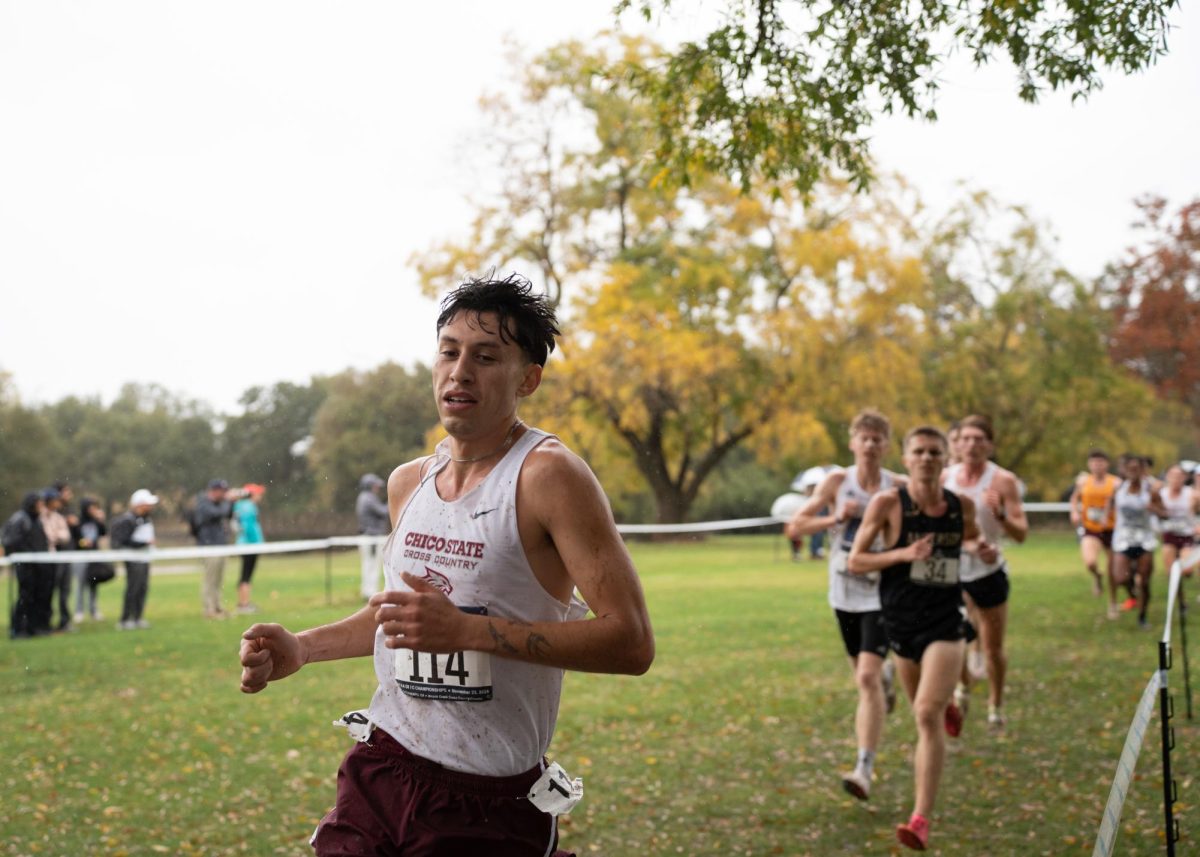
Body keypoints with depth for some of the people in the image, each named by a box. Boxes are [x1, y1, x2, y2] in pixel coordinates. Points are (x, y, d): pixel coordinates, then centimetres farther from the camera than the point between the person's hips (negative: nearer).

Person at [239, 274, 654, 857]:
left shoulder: (547, 475, -14)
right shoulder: (407, 482, 8)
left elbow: (631, 643, -22)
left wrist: (467, 630, -26)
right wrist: (301, 649, 11)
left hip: (488, 808, -6)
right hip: (379, 770, 6)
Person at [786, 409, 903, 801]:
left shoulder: (898, 487, -6)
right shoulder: (837, 482, -3)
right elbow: (794, 527, -5)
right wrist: (835, 518, -19)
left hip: (881, 593, -3)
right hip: (844, 592, 3)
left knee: (868, 676, -17)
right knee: (865, 675, 17)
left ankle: (865, 769, -17)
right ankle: (886, 679, 56)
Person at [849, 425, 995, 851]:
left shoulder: (962, 505, -1)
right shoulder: (887, 503, -9)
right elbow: (855, 561, -8)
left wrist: (982, 550, -3)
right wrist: (902, 553, -22)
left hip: (945, 621, -1)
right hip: (900, 622, 1)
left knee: (928, 714, -15)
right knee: (923, 712, 18)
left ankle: (921, 820, -16)